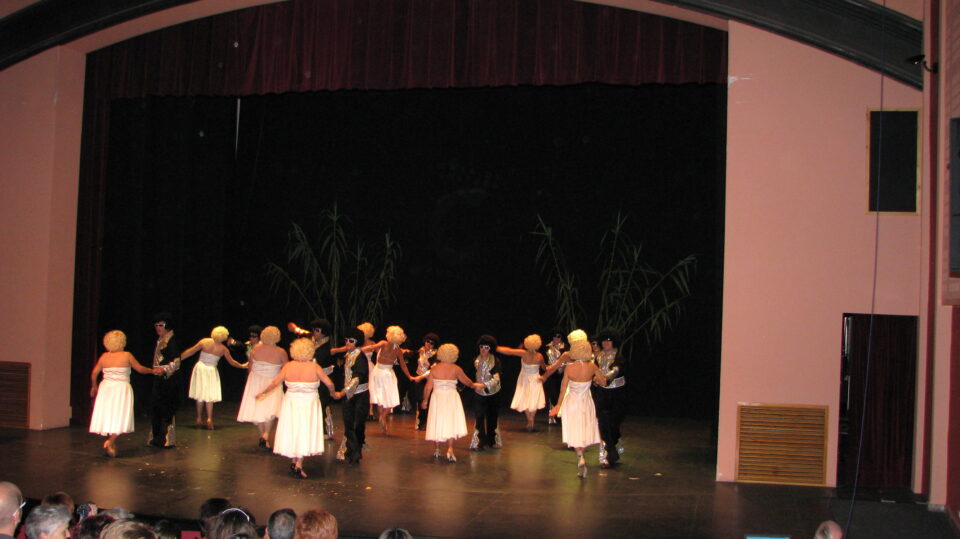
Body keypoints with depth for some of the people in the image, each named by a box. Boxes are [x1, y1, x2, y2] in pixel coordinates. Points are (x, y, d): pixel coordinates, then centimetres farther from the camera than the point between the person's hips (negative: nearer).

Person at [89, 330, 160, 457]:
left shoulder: (104, 357, 3)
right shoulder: (127, 355, -5)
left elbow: (94, 373, 7)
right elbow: (140, 369, 1)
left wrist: (94, 386, 23)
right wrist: (153, 371, 17)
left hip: (106, 388, 4)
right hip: (121, 388, -4)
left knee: (108, 416, 12)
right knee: (120, 417, -1)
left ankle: (112, 443, 17)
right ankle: (110, 442, -16)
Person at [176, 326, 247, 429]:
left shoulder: (204, 341, -7)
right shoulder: (223, 349, -5)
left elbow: (191, 351, -3)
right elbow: (232, 362, 7)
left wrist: (179, 358, 6)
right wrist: (243, 366, 23)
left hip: (200, 368, 1)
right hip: (211, 371, -1)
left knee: (200, 395, 9)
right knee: (209, 395, 5)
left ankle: (199, 419, 13)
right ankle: (209, 418, -9)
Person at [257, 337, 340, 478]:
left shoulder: (288, 366, -7)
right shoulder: (314, 367, -11)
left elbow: (275, 382, -1)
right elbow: (329, 383, -10)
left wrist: (263, 393, 15)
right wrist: (333, 393, 11)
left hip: (291, 403, 2)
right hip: (309, 404, -2)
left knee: (292, 431, 16)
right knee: (305, 432, 4)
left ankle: (293, 461, 24)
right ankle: (299, 466, 0)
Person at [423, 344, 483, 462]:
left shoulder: (434, 369, -4)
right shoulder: (456, 369, -5)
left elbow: (428, 387, -4)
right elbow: (467, 381, 8)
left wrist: (425, 401, 10)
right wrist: (474, 385, 29)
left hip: (437, 397, 1)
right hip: (451, 397, -1)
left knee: (437, 422, 11)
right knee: (451, 422, 2)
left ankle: (437, 449, 20)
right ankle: (450, 449, -11)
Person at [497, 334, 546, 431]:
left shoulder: (523, 353, -22)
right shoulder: (540, 356, -16)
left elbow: (508, 351, -22)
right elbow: (544, 367, 3)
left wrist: (496, 347, -13)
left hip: (524, 379, 0)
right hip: (535, 379, 0)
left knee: (525, 400, 14)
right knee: (533, 401, 8)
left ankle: (530, 422, 19)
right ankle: (531, 424, 7)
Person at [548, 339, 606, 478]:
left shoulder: (569, 368, -15)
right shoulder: (592, 366, -11)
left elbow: (563, 388, -7)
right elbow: (603, 382, 1)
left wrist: (558, 405, 5)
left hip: (571, 402, -1)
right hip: (586, 403, 1)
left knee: (575, 432, 6)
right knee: (584, 431, 17)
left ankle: (580, 458, -16)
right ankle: (580, 458, 23)